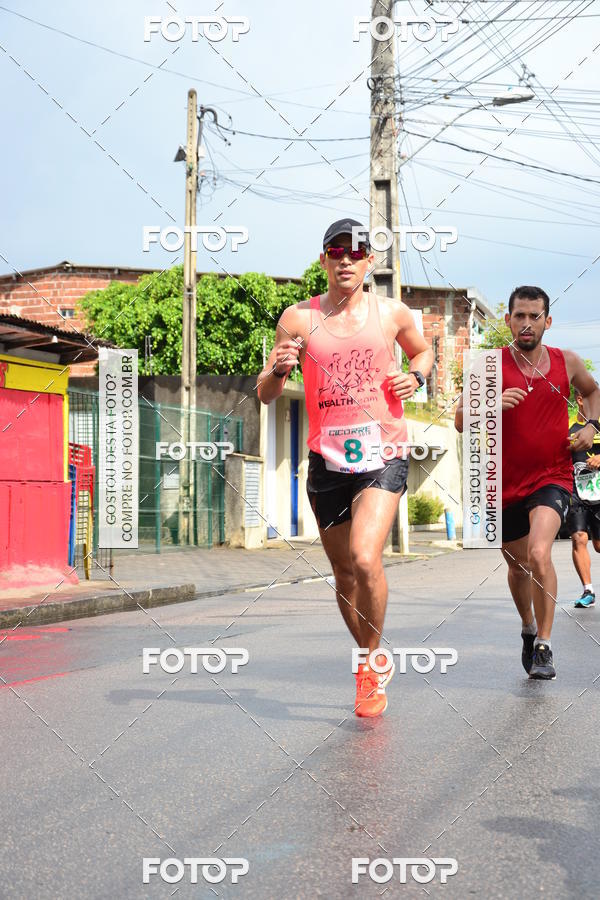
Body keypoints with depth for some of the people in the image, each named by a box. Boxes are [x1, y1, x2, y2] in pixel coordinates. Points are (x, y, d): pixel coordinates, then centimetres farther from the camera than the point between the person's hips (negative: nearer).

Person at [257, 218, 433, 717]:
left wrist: (415, 376, 2)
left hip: (383, 455, -2)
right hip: (327, 459, 2)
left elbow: (423, 350, 23)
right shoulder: (299, 318, 0)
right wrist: (279, 370, -19)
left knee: (365, 559, -21)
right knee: (344, 571, 12)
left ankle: (373, 661, 3)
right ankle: (372, 660, 35)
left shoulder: (392, 312, 3)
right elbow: (265, 394, 3)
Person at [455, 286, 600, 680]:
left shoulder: (566, 362, 1)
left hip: (553, 478, -1)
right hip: (506, 482, 1)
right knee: (518, 566, 17)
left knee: (539, 554, -25)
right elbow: (460, 420, -8)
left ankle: (544, 647, -12)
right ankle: (529, 628, 46)